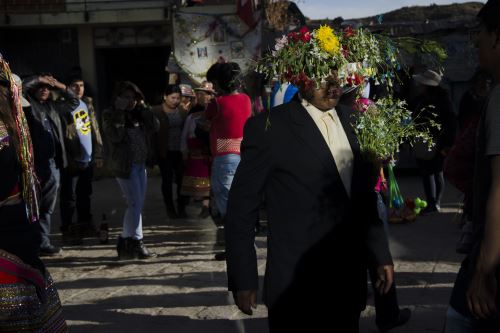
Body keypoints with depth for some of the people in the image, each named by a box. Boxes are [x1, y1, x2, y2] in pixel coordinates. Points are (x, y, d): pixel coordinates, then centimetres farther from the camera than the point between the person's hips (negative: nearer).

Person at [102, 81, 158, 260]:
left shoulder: (138, 113, 12)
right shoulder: (110, 115, -5)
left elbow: (155, 127, 1)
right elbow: (114, 136, -20)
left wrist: (144, 108, -3)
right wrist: (119, 112, -18)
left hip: (141, 164, 7)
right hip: (124, 165, -7)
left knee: (137, 205, 9)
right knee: (135, 204, -10)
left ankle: (125, 244, 18)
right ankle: (137, 243, -3)